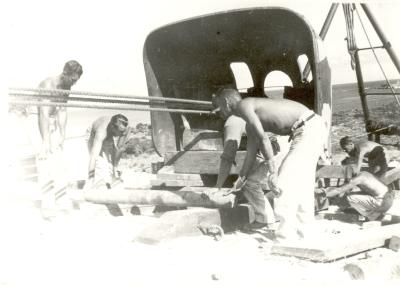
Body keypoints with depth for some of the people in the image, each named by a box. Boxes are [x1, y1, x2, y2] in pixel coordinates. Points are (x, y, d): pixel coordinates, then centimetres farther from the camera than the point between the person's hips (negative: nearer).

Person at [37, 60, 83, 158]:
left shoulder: (67, 87, -7)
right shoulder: (49, 84, -30)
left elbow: (62, 112, -5)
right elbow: (43, 114, -35)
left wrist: (62, 136, -8)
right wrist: (45, 140, -40)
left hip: (49, 116, 8)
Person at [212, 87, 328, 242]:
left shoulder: (243, 105, -8)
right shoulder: (252, 118, 21)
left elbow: (263, 138, -18)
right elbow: (251, 151, 25)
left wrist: (272, 172, -19)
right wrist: (242, 178, 30)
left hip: (308, 129, -10)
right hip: (314, 127, 10)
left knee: (284, 182, -9)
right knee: (301, 182, 16)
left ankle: (285, 238, -6)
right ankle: (301, 231, 26)